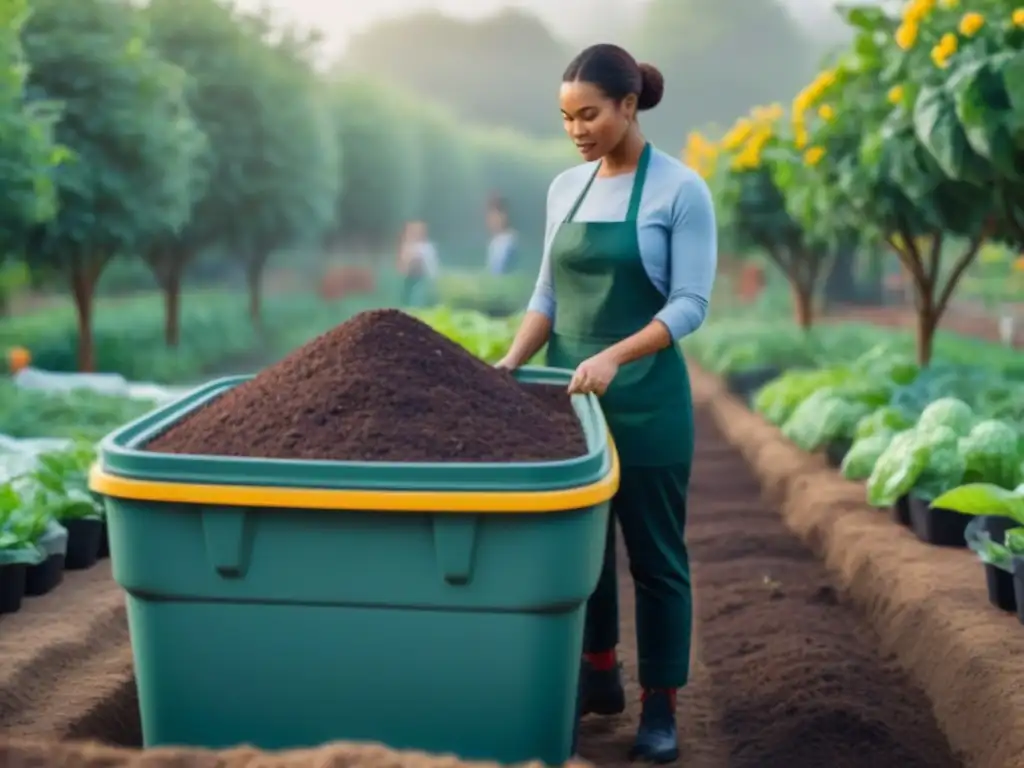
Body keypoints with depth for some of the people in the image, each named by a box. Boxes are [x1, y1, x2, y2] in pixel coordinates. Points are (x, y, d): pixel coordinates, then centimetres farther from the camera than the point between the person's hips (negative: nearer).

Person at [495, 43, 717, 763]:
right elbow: (549, 293, 11)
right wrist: (512, 362, -5)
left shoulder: (680, 189, -9)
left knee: (655, 554, 3)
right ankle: (600, 675, 28)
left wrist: (613, 357, -26)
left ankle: (661, 704, 12)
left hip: (646, 400, -5)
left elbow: (690, 304, -14)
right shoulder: (565, 187, 8)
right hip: (571, 394, 5)